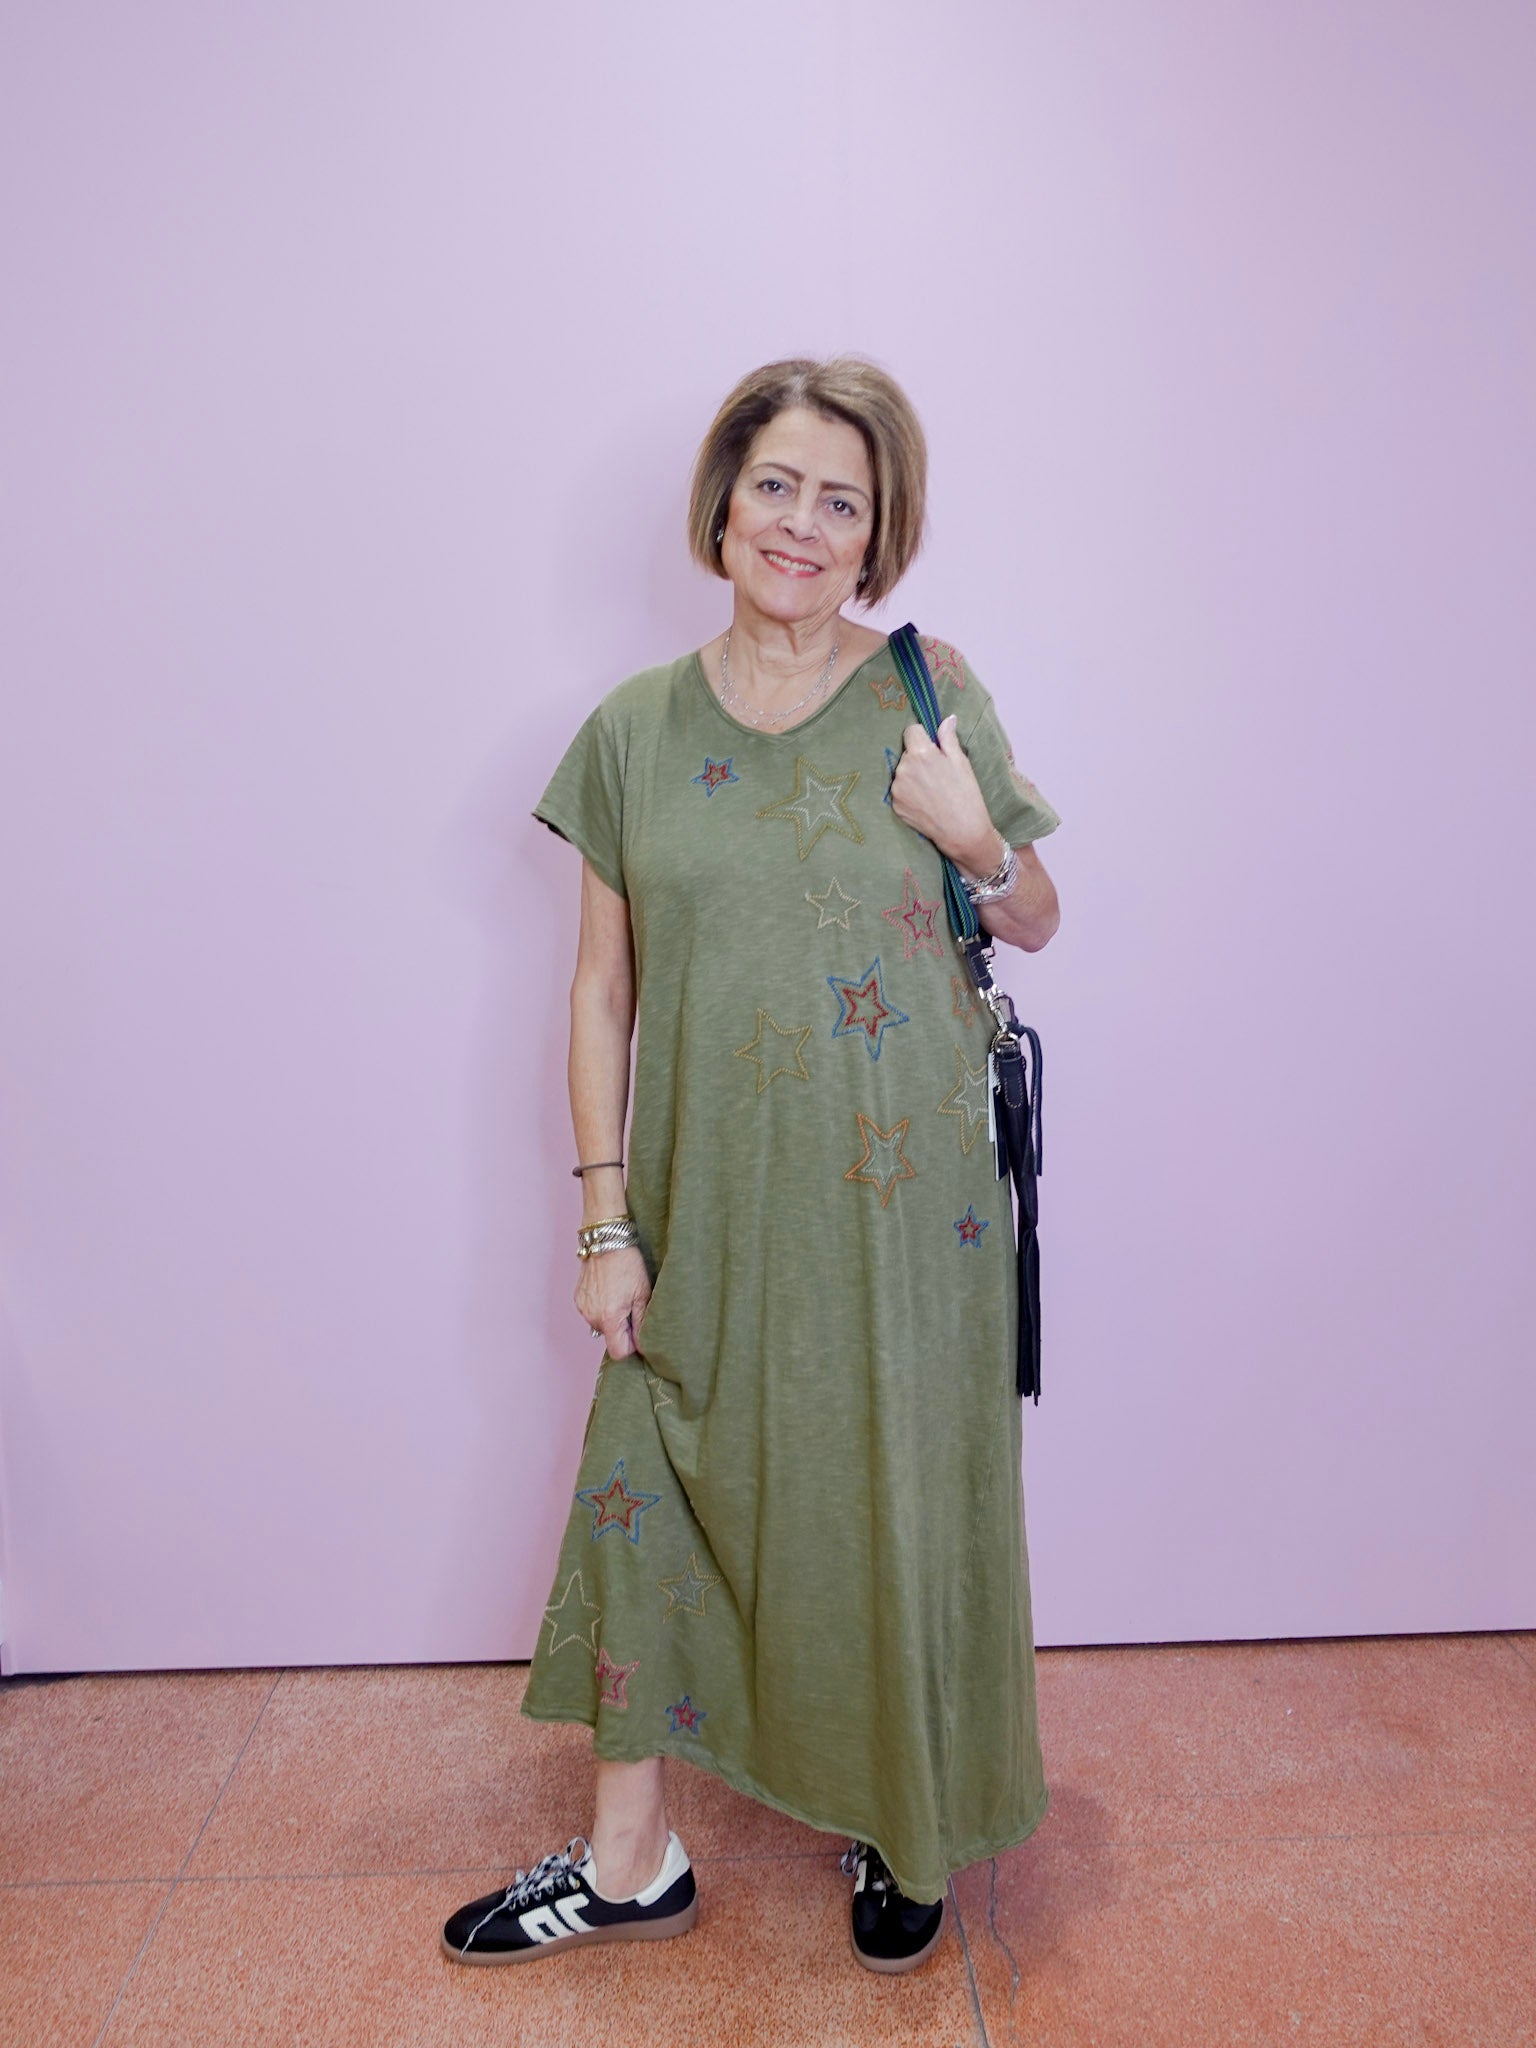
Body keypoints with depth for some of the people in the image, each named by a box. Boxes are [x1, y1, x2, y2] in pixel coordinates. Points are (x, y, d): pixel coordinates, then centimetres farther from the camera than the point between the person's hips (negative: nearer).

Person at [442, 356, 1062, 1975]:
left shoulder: (929, 692, 0)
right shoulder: (633, 730, 2)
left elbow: (1036, 924, 8)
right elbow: (602, 991, 3)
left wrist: (977, 840, -14)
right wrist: (604, 1219, -1)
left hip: (901, 1199, -1)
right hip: (706, 1206, 2)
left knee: (898, 1506, 11)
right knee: (648, 1492, 8)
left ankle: (897, 1822, 38)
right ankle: (630, 1858, 31)